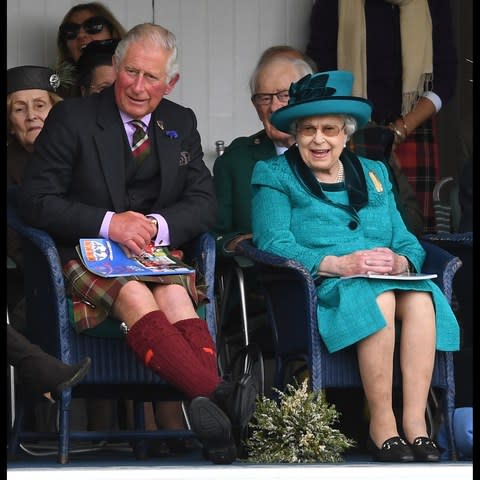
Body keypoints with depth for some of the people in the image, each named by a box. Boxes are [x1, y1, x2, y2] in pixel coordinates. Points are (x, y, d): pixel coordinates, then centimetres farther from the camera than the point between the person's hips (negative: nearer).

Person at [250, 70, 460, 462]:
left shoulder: (374, 175, 25)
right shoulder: (274, 176, 11)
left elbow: (407, 242, 15)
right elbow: (273, 243, -5)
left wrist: (400, 262, -11)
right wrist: (338, 264, -19)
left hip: (389, 283, 4)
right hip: (317, 289, -4)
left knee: (420, 298, -32)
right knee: (378, 298, -36)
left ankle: (415, 424, -35)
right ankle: (382, 427, -31)